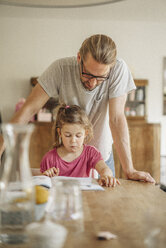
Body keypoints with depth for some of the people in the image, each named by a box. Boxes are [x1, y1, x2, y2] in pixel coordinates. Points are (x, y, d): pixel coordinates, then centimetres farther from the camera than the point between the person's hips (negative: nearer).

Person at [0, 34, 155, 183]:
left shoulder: (118, 69, -24)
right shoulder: (61, 69, -24)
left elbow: (116, 118, -25)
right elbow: (28, 109, -23)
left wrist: (129, 170, -29)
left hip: (102, 157, 0)